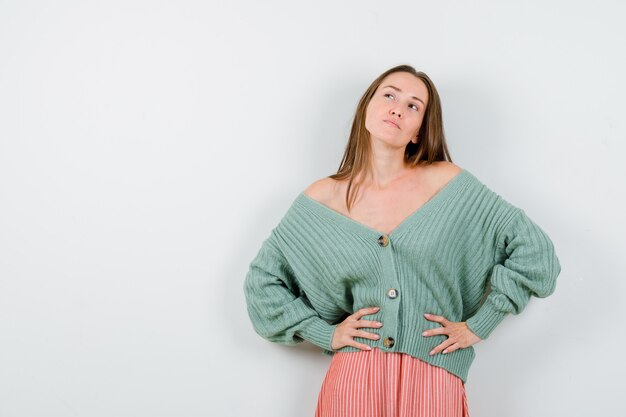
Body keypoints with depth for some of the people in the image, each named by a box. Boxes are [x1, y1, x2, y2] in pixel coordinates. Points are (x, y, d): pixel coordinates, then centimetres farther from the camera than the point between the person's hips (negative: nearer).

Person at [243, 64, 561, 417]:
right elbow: (262, 280, 10)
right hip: (354, 378, 1)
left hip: (433, 381, 0)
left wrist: (478, 325, -1)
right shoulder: (321, 199, 1)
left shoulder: (449, 184, -3)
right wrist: (324, 333, 2)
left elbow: (533, 249, 0)